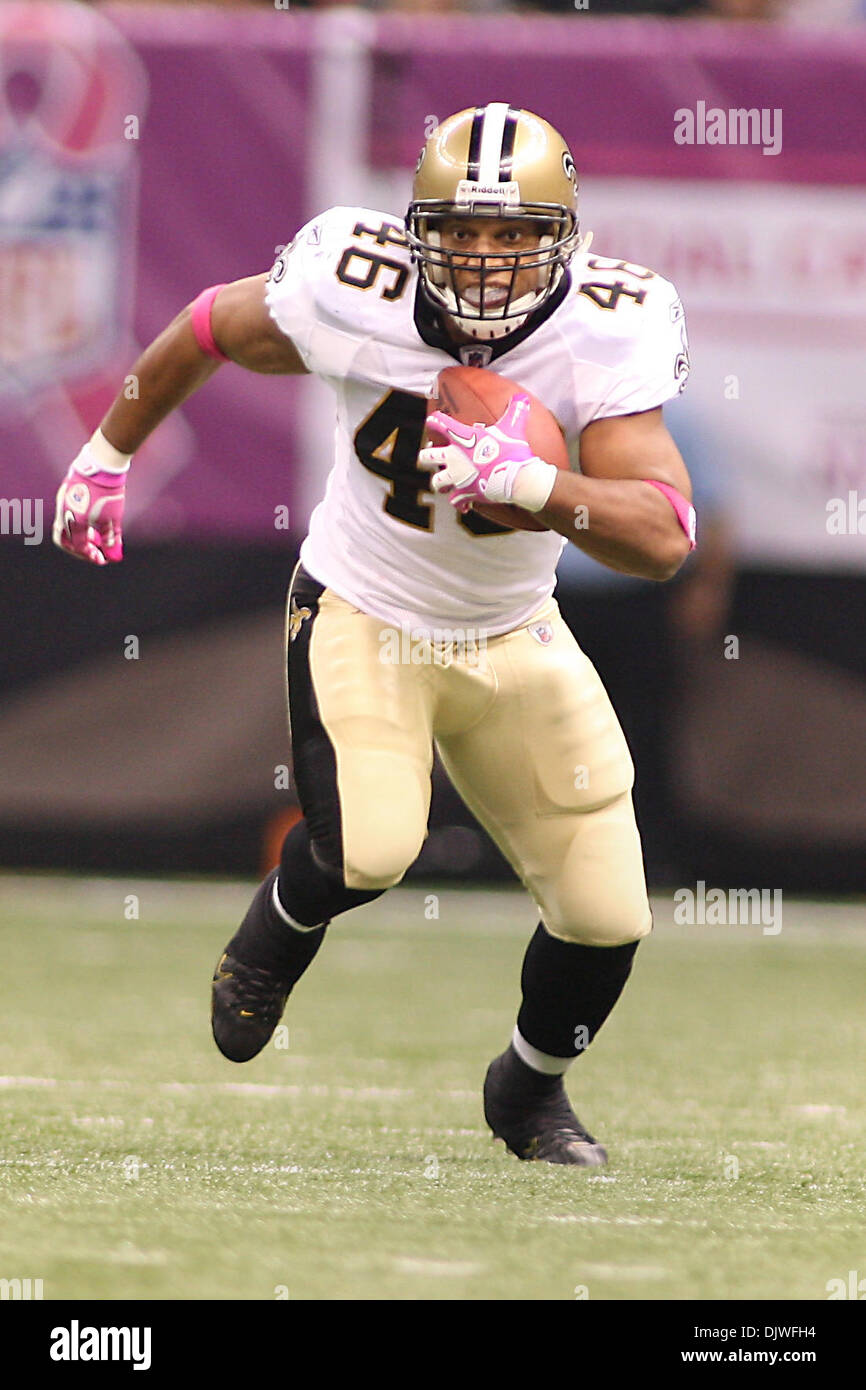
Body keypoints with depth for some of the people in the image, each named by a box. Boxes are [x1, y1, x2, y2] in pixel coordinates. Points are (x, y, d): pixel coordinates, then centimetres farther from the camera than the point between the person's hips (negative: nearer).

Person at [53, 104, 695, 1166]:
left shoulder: (606, 335, -23)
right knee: (369, 847, -28)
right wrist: (108, 452, 12)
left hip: (514, 638, 2)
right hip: (359, 619, -2)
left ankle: (531, 1087, 32)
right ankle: (281, 926, 11)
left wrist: (530, 483, -47)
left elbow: (664, 539, -31)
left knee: (607, 916, -2)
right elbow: (213, 327, -1)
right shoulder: (354, 294, -23)